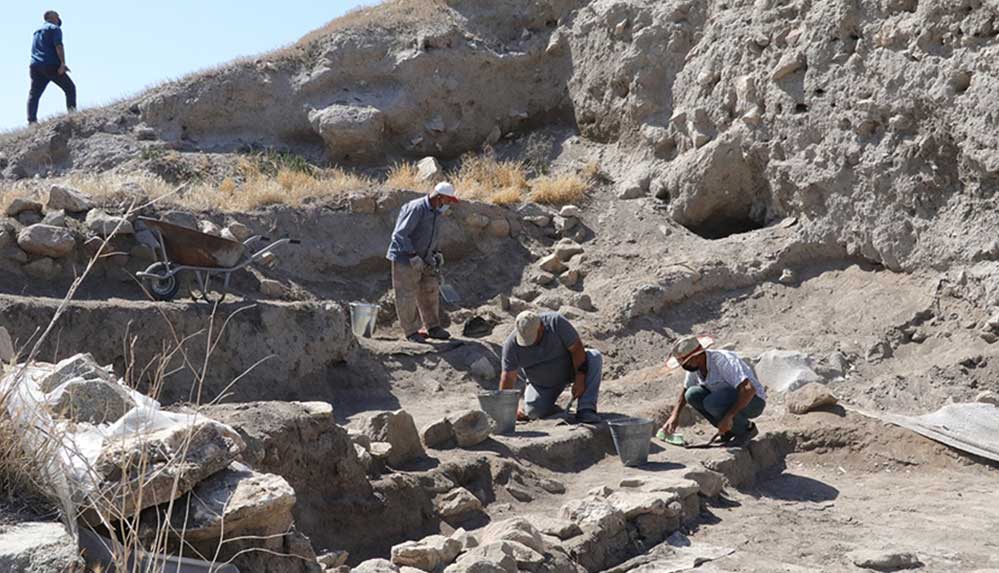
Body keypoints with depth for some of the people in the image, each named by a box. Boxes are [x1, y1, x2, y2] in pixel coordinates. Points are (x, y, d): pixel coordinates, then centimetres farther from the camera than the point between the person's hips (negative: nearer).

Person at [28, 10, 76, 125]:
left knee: (34, 94, 2)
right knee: (70, 88, 3)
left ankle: (31, 121, -10)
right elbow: (58, 46, -12)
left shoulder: (37, 32, 28)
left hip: (35, 66, 7)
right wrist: (63, 63, -19)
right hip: (51, 65, -7)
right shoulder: (55, 28, 3)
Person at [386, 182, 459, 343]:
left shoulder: (436, 212, 6)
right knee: (407, 296, 0)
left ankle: (432, 327, 23)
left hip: (423, 261, 8)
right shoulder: (416, 209, -22)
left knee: (429, 293, 11)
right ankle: (411, 332, 8)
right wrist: (413, 256, -26)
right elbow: (400, 234, -25)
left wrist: (435, 254, 8)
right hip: (404, 259, -8)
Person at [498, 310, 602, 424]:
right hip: (543, 385, 1)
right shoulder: (511, 344, -22)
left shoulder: (556, 322, -27)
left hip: (569, 369, 0)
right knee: (533, 412, -23)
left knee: (594, 357, -29)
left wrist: (580, 379, -30)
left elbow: (576, 348, -24)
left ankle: (585, 409, -31)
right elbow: (508, 377, -19)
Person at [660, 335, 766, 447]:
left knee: (711, 403, -31)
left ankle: (747, 429, -8)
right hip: (730, 400, 8)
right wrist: (674, 416, 2)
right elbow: (685, 391, 14)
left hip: (753, 401, -8)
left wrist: (728, 417, -37)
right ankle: (729, 430, 2)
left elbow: (749, 389, -39)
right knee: (693, 395, -10)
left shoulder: (722, 361, -30)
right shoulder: (695, 365, -5)